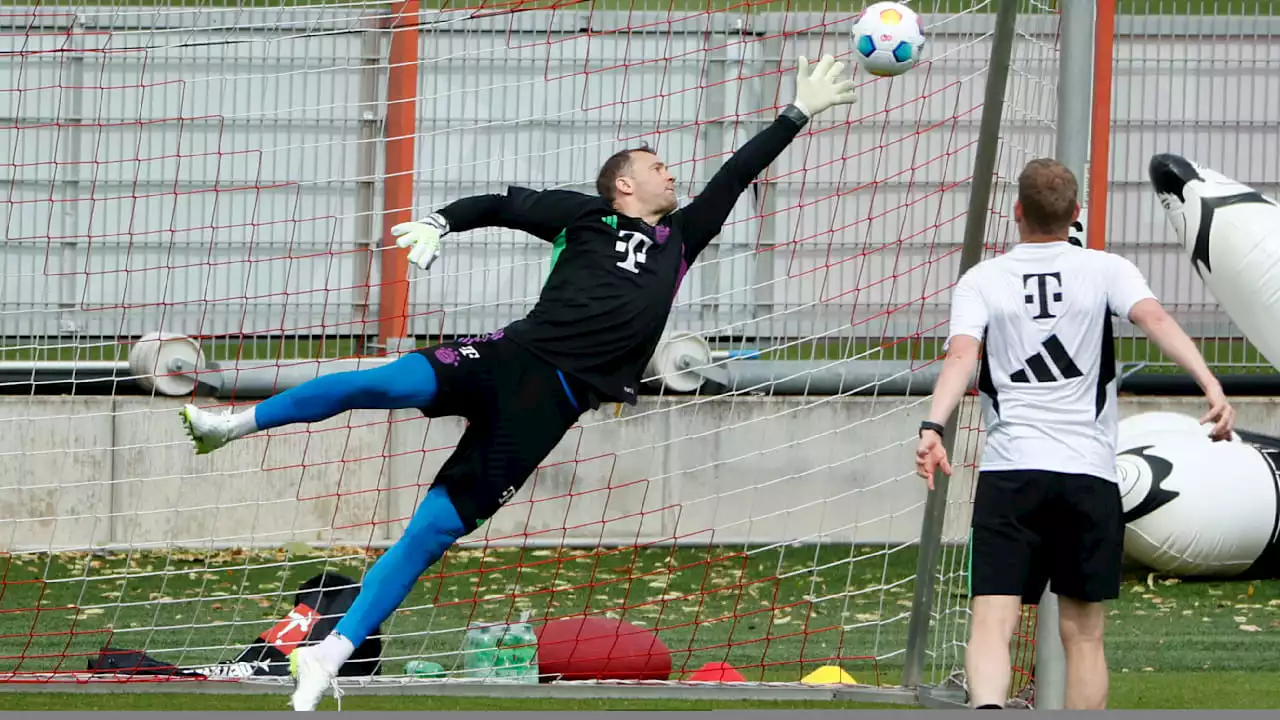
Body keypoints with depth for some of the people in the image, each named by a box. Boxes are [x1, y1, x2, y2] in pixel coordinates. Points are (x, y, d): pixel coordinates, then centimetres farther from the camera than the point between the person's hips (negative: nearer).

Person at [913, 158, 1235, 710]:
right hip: (1091, 476, 1)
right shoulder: (1106, 271, 8)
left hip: (1009, 471, -1)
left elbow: (961, 355, -9)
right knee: (1083, 634, 12)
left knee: (992, 623, -10)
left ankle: (987, 713, -38)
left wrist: (933, 427, -21)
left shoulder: (982, 280, 8)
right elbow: (1155, 319, -9)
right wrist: (1210, 386, -21)